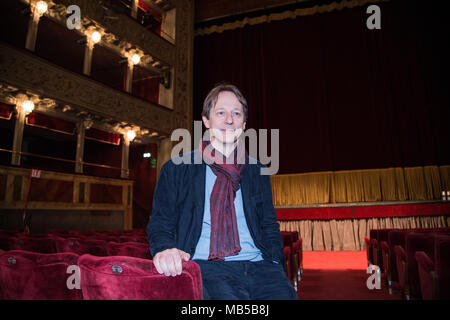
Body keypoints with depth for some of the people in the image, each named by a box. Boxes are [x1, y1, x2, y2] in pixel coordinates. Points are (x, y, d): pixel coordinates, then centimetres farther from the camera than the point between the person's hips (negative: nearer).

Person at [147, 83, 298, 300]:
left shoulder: (257, 172, 15)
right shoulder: (176, 170, 6)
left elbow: (269, 226, 16)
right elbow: (160, 224, 6)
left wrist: (276, 267, 0)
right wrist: (164, 250, -17)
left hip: (257, 265, 4)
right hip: (204, 266, -3)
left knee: (284, 294, -24)